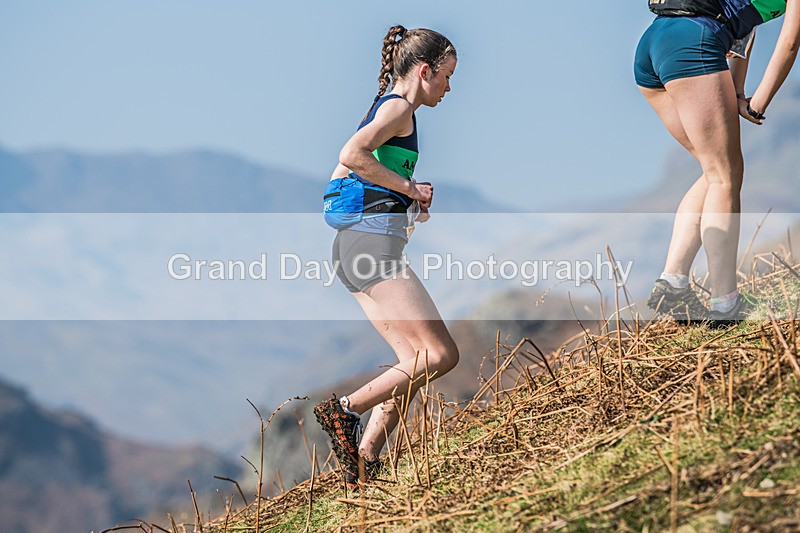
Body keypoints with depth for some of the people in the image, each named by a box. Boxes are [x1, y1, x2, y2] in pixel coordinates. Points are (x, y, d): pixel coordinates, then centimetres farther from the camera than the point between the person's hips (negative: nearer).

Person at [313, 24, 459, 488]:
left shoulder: (387, 107, 23)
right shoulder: (399, 107, -7)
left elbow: (342, 175, 27)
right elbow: (351, 155, -24)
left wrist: (408, 204, 19)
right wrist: (409, 187, -14)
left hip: (357, 245, 10)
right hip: (373, 240, -10)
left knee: (416, 361, 8)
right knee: (441, 355, -11)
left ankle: (366, 460, 3)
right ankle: (346, 409, -9)